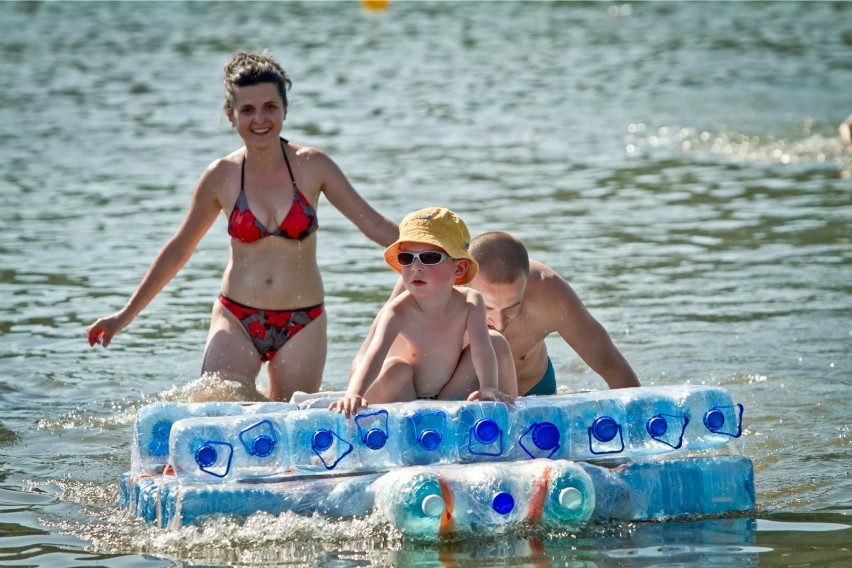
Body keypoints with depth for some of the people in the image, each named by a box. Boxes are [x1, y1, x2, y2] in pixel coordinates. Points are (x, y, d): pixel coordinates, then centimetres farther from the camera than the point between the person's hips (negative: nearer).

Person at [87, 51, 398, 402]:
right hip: (237, 320, 0)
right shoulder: (222, 177, 0)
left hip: (302, 323, 0)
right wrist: (126, 315, 14)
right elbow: (179, 249, 11)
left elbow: (373, 224, 3)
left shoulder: (311, 167, -2)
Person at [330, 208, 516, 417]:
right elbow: (372, 355, -42)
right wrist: (353, 395, -61)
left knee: (498, 344, -12)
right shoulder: (398, 312, -27)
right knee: (395, 368, -34)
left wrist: (489, 389, -50)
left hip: (450, 397, 3)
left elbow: (482, 349, -29)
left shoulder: (470, 303, -17)